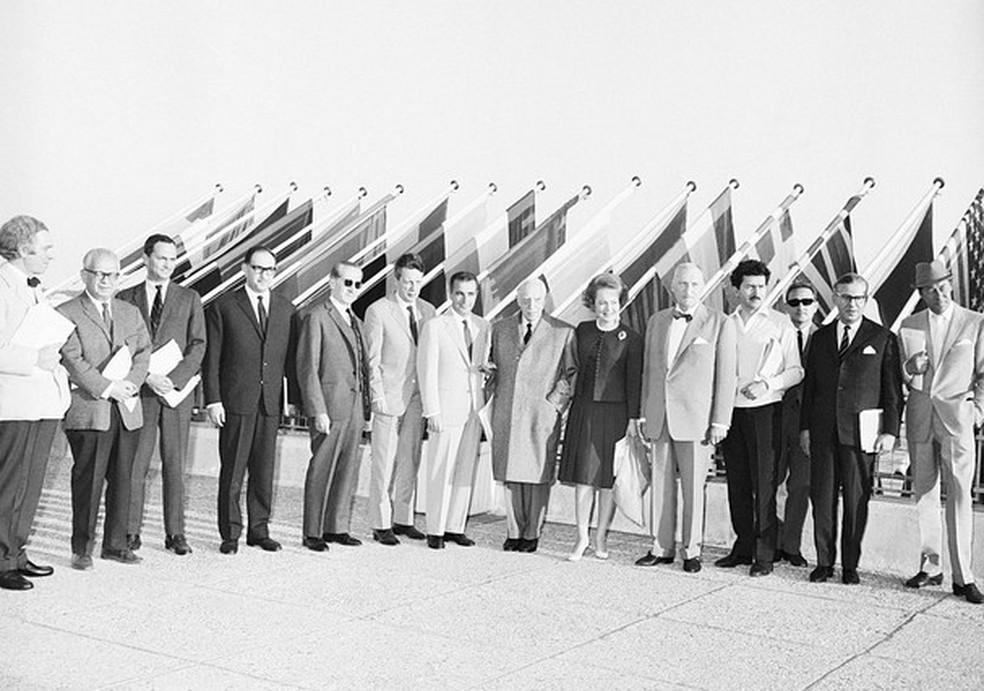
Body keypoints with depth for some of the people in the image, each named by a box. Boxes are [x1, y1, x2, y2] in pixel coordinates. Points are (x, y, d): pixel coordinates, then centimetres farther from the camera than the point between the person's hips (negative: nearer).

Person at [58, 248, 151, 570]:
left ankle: (115, 543, 18)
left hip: (128, 410, 5)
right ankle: (82, 548, 8)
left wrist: (130, 383, -9)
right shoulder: (66, 313, 0)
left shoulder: (131, 313, 18)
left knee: (122, 479, 8)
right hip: (88, 410, -5)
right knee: (88, 479, -2)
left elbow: (143, 352, 9)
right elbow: (72, 360, -9)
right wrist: (106, 388, -16)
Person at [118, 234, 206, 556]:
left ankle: (175, 533, 9)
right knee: (135, 464, 1)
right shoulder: (127, 298, 10)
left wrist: (174, 379, -12)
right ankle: (131, 532, 10)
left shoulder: (189, 299, 10)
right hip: (139, 390, 0)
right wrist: (147, 375, -12)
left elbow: (198, 345, 2)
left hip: (178, 390, 0)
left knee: (175, 465, 3)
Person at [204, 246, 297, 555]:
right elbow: (211, 358, -1)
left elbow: (291, 357, 13)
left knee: (264, 470, 8)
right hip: (235, 401, -3)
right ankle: (230, 534, 12)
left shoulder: (286, 309, 12)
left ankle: (259, 529, 19)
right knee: (232, 470, 2)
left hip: (271, 402, 3)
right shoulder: (223, 307, 1)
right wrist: (213, 399, -8)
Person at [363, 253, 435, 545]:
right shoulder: (378, 311, -5)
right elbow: (373, 360, -6)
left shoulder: (428, 311, 9)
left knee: (410, 461, 11)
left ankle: (403, 519, 22)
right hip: (389, 397, -5)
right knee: (384, 464, -1)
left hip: (418, 396, 5)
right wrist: (378, 395, -11)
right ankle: (381, 525, 8)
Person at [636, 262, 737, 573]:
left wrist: (720, 422, -8)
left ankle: (691, 550, 15)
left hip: (696, 419, -4)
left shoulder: (720, 323, -2)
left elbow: (726, 376, -4)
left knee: (693, 487, 2)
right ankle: (662, 547, 18)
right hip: (659, 417, 4)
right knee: (661, 484, 8)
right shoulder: (657, 321, 12)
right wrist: (644, 414, 12)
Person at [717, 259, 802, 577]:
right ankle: (743, 547, 19)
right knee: (737, 482, 8)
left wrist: (767, 384, -14)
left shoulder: (780, 324, 1)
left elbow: (796, 370, 2)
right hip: (730, 409, 4)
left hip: (764, 409, -4)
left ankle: (764, 554, 2)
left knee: (764, 482, -4)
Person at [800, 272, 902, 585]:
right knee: (822, 498, 4)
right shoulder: (820, 337, 13)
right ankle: (824, 562, 15)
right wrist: (805, 427, 8)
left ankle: (850, 565, 13)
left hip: (861, 430, -3)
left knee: (856, 500, 2)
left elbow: (893, 391, 2)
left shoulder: (883, 339, 4)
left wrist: (890, 430, -5)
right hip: (823, 431, 3)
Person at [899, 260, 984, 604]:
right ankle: (930, 566, 17)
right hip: (919, 415, 3)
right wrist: (909, 369, -7)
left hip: (956, 414, -3)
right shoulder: (908, 327, 10)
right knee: (924, 493, 7)